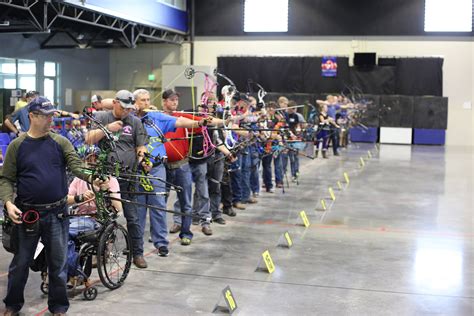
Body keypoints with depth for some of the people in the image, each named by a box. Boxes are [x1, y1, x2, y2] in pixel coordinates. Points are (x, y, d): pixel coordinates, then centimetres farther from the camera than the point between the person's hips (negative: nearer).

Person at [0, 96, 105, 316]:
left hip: (57, 213, 1)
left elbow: (76, 164, -9)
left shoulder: (60, 142, 3)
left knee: (58, 263, 9)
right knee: (21, 263, 11)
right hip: (27, 213, -1)